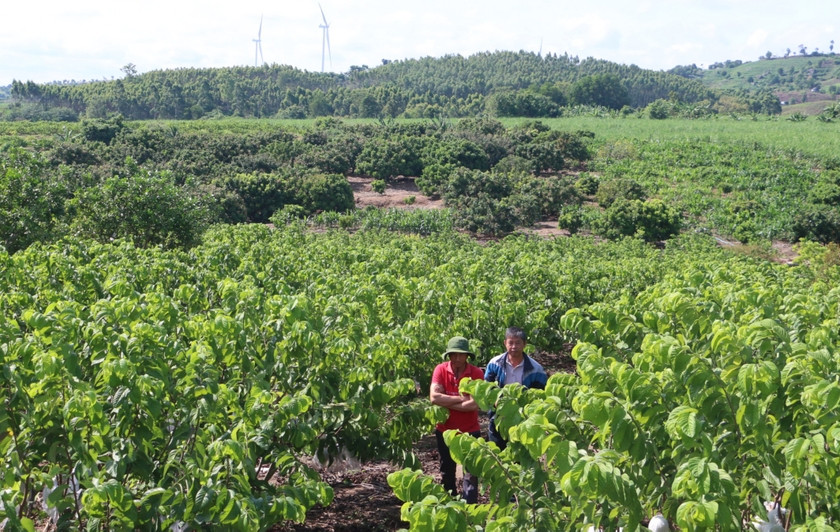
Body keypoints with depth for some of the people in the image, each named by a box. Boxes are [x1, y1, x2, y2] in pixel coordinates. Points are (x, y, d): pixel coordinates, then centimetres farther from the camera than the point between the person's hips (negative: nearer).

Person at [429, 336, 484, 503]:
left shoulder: (476, 373, -15)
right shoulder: (441, 370, -11)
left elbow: (474, 404, -24)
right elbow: (434, 397, -23)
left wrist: (447, 403, -19)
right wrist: (460, 398, -21)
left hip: (470, 431, -3)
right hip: (445, 430, 3)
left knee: (471, 472, -2)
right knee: (447, 471, 19)